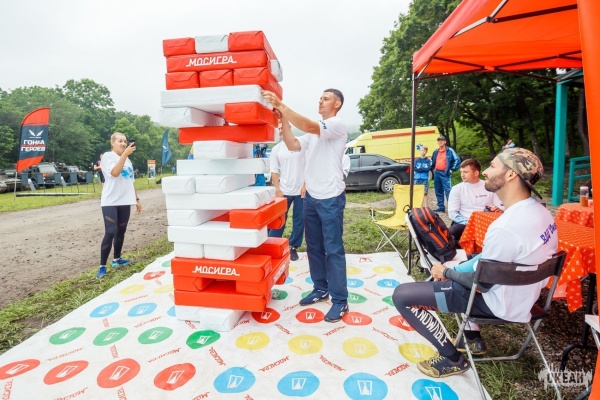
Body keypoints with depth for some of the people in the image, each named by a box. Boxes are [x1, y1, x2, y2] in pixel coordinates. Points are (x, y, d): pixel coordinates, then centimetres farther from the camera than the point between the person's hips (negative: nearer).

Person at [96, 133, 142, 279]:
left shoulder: (127, 160, 16)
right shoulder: (107, 156, -4)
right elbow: (115, 173, -23)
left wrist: (136, 199, 17)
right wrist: (125, 154, -26)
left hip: (125, 201, 7)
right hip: (110, 202, -6)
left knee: (121, 231, 13)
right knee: (110, 233, -11)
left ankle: (116, 259, 28)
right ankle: (102, 266, -2)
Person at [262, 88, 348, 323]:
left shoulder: (338, 125, -8)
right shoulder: (314, 131, 17)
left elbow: (308, 126, -25)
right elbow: (293, 145, 6)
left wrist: (281, 105, -27)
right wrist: (283, 119, -3)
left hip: (331, 198, -8)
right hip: (311, 196, 8)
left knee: (333, 249, -3)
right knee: (314, 247, 15)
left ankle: (340, 300, 9)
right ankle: (320, 289, 30)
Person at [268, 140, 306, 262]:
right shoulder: (276, 149, 4)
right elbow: (274, 172, 4)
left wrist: (305, 185, -5)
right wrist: (277, 190, -5)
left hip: (301, 190, 0)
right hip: (284, 191, 0)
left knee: (299, 220, 6)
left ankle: (293, 247, 20)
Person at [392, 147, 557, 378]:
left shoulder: (506, 227, -33)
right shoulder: (538, 211, -3)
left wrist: (447, 272, -4)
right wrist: (455, 269, 2)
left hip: (498, 302, -9)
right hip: (522, 291, 9)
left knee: (402, 295, -11)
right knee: (457, 268, 34)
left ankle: (452, 359, 5)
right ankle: (473, 336, 31)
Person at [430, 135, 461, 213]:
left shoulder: (450, 150, -4)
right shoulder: (435, 151, 14)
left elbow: (457, 160, -6)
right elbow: (432, 161, 31)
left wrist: (452, 169, -8)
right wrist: (432, 168, 20)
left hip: (445, 173, -6)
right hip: (436, 173, 6)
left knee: (448, 191, -13)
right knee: (438, 191, 9)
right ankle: (441, 207, 17)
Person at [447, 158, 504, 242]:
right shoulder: (457, 189, 6)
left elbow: (502, 207, 12)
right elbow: (452, 213, -1)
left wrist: (499, 209, -13)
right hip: (464, 224, -1)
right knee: (450, 232, -35)